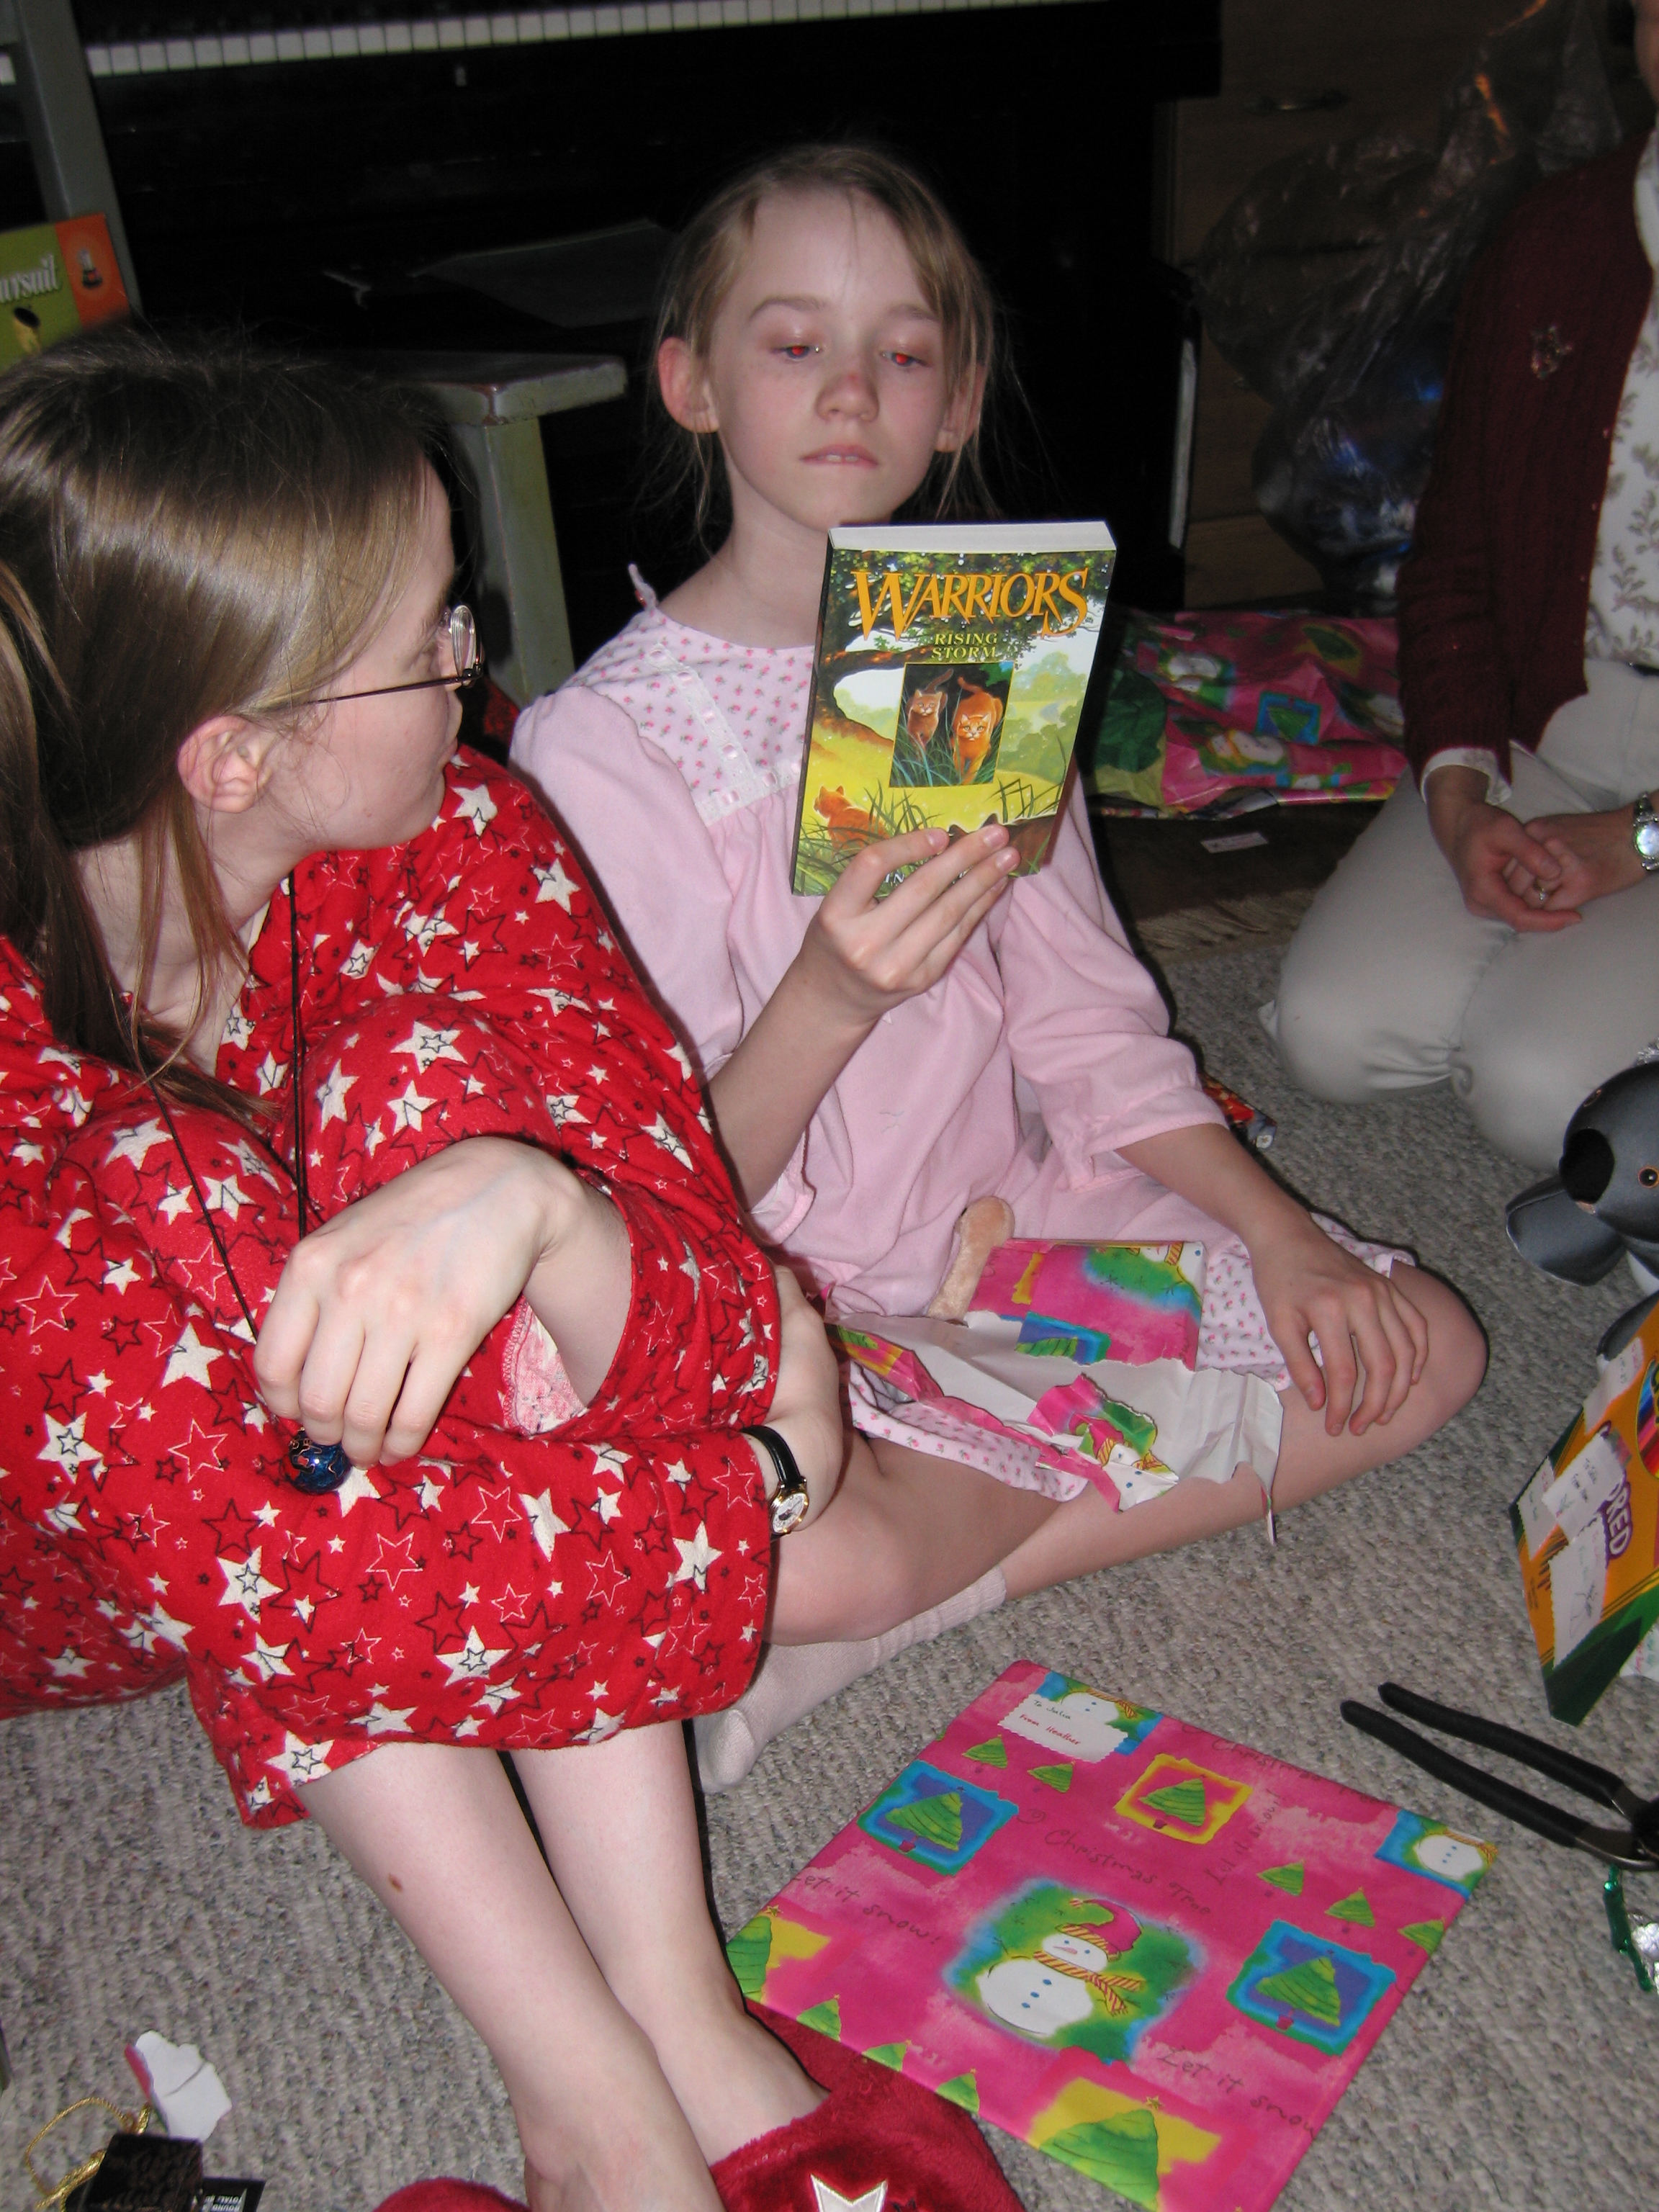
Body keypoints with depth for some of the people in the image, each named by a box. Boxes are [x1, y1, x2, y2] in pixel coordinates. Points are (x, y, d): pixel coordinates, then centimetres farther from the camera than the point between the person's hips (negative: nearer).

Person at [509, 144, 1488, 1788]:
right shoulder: (601, 740, -12)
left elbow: (1083, 1017, 7)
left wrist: (1281, 1234, -3)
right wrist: (831, 997, -33)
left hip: (1011, 1220, 7)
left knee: (1420, 1348, -6)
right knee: (802, 1562, -35)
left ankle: (934, 1580, -9)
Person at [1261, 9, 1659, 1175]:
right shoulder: (1555, 238, 6)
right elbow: (1457, 551, 8)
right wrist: (1457, 789, -5)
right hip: (1545, 737, 4)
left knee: (1546, 1089, -22)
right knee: (1333, 1031, -13)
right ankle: (1543, 960, 13)